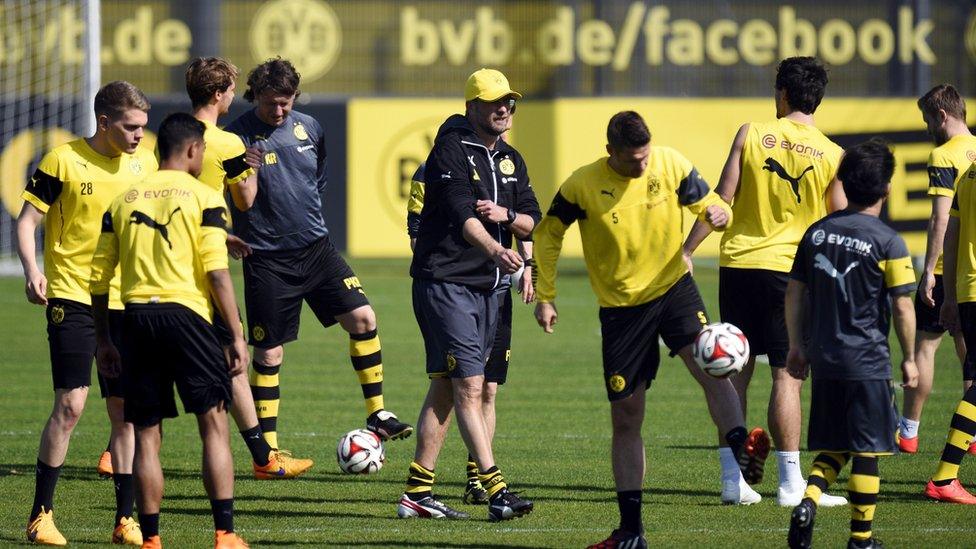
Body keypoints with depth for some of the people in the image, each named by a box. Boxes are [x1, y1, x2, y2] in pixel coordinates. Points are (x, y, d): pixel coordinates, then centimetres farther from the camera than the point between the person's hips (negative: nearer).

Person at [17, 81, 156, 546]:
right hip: (73, 298, -5)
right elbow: (27, 220, -4)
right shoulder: (63, 161, -7)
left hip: (126, 301, 5)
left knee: (125, 410, 5)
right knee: (70, 404, -11)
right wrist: (32, 271, -19)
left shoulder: (145, 164, 7)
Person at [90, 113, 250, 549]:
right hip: (185, 313, -4)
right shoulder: (203, 198, 1)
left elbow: (99, 276, 12)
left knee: (146, 434, 7)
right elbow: (216, 272, -8)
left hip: (135, 317, 4)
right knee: (214, 423, 1)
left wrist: (103, 340, 20)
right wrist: (237, 336, -5)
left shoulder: (123, 201, 13)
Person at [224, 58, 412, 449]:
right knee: (269, 353, 0)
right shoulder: (239, 136, -10)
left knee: (362, 318, -7)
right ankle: (268, 449, 9)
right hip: (267, 259, -5)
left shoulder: (309, 129, 6)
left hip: (316, 248, 5)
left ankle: (376, 414, 5)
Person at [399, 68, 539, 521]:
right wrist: (496, 250, -42)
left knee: (445, 388, 10)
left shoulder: (510, 161, 15)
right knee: (469, 387, -13)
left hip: (488, 288, 8)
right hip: (445, 281, -8)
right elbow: (461, 214, -25)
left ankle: (417, 493, 14)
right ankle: (496, 491, -18)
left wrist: (506, 216, -11)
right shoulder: (451, 151, -10)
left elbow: (532, 223, 12)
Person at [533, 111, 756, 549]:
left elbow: (704, 201, 4)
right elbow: (548, 234, 3)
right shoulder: (583, 186, -12)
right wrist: (545, 297, -1)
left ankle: (735, 470, -39)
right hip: (620, 307, 0)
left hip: (673, 287, 0)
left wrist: (717, 214, -20)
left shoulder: (671, 164, -9)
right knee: (625, 418, 6)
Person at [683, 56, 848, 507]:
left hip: (738, 263, 2)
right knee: (786, 376, -2)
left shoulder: (750, 134, -1)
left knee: (736, 372, 10)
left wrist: (687, 251, 4)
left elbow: (721, 200, -2)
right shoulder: (831, 155, -2)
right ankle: (790, 482, -6)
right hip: (790, 268, -2)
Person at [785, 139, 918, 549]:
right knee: (867, 451, 4)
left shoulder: (817, 232, 5)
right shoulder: (887, 242, -11)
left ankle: (808, 500, -10)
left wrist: (797, 346, 18)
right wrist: (909, 359, 1)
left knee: (833, 447, 15)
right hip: (866, 361, -5)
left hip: (823, 360, 5)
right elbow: (902, 306, -10)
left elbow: (794, 293, 9)